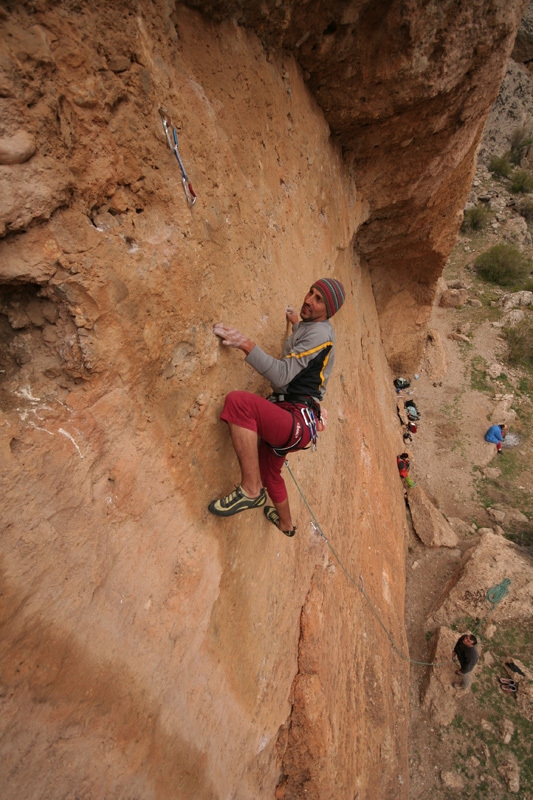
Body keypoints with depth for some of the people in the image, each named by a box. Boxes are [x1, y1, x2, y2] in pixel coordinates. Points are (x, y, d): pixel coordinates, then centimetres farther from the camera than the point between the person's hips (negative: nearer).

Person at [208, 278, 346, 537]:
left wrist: (246, 344, -32)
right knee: (269, 472, 30)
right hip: (285, 421, 11)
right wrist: (296, 322, 41)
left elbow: (282, 375, -25)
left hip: (299, 422, -11)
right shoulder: (308, 326, 16)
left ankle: (251, 490, -23)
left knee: (238, 401, -35)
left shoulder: (320, 333, -12)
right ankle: (286, 524, 58)